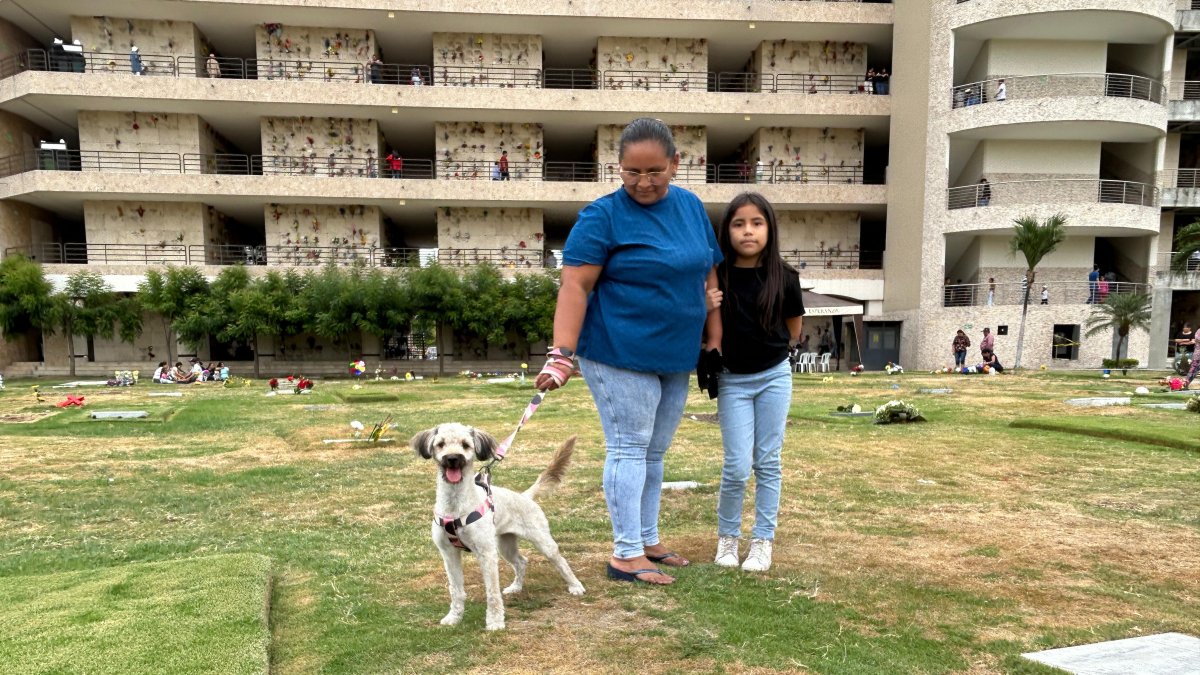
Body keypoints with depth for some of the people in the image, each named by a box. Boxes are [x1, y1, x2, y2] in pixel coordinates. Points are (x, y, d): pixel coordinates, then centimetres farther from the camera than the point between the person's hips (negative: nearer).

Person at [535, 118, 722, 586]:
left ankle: (648, 541, 28)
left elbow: (708, 278, 13)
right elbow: (575, 286, -18)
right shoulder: (603, 216, -11)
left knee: (654, 453, 15)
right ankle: (626, 554, 8)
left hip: (676, 358, 6)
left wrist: (715, 344, 9)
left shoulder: (692, 208, 8)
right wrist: (562, 354, -27)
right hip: (620, 356, -6)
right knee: (628, 450, -2)